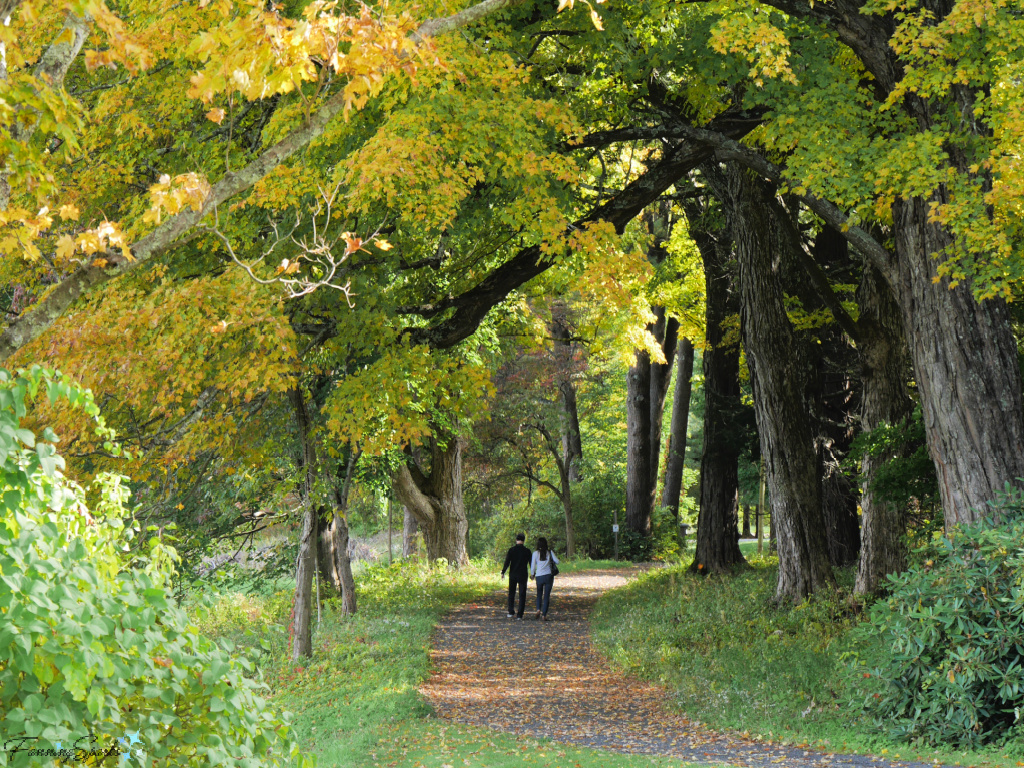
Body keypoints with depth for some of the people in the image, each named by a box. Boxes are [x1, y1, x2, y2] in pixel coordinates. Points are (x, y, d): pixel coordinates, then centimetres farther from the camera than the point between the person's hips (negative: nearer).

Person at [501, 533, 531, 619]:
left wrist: (503, 572, -1)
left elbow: (507, 562, -8)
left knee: (511, 593, 16)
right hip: (523, 575, -1)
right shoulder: (527, 551, -4)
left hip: (513, 575, 1)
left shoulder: (511, 550, -5)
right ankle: (520, 615, -1)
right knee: (522, 595, 3)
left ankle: (510, 612, 14)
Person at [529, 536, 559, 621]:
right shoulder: (550, 552, 0)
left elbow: (533, 566, 1)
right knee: (547, 595, 4)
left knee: (539, 594, 17)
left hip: (539, 576, 0)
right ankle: (544, 614, -2)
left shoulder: (536, 553, -2)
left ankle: (538, 609, -4)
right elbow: (557, 562, -1)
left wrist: (532, 574, 19)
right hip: (548, 575, 0)